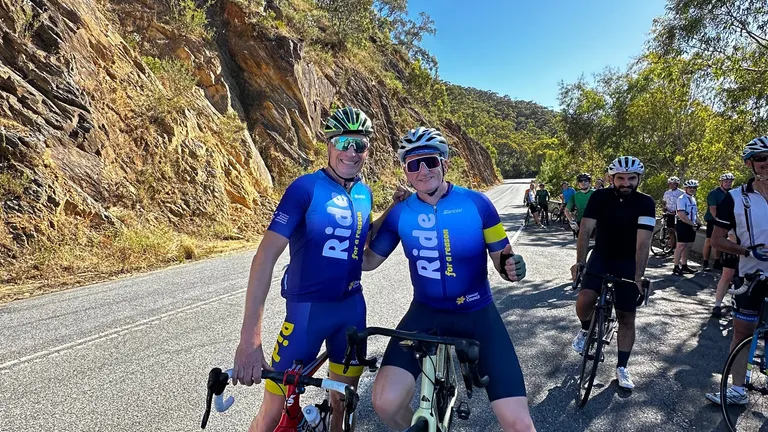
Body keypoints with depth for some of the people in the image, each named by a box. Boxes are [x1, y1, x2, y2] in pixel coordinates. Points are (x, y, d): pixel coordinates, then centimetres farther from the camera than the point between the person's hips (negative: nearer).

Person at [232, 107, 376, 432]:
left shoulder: (364, 193, 5)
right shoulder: (306, 187, -14)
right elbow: (265, 256, -21)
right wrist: (250, 338, -27)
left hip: (351, 307, 6)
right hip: (308, 308, -5)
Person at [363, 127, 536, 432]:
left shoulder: (477, 203, -10)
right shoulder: (400, 214, -5)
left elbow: (501, 259, -2)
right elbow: (368, 261, 5)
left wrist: (513, 267, -25)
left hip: (477, 313, -1)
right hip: (426, 313, 1)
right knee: (385, 403, -16)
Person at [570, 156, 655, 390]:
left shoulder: (645, 203, -15)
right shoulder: (599, 197, -12)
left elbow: (643, 241, -23)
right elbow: (586, 230, -17)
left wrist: (638, 275, -30)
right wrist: (579, 261, -27)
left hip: (628, 263, 0)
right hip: (601, 257, 0)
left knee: (626, 317, 4)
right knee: (584, 301, -23)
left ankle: (622, 368, 19)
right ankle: (586, 329, 10)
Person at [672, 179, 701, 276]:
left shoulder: (693, 199, 17)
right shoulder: (681, 199, -11)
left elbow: (695, 213, 22)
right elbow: (681, 215, -19)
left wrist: (698, 223, 5)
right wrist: (692, 224, -16)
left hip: (691, 226, 8)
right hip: (683, 225, -8)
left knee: (688, 246, 11)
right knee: (681, 246, -9)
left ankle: (684, 266, 19)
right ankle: (676, 267, -6)